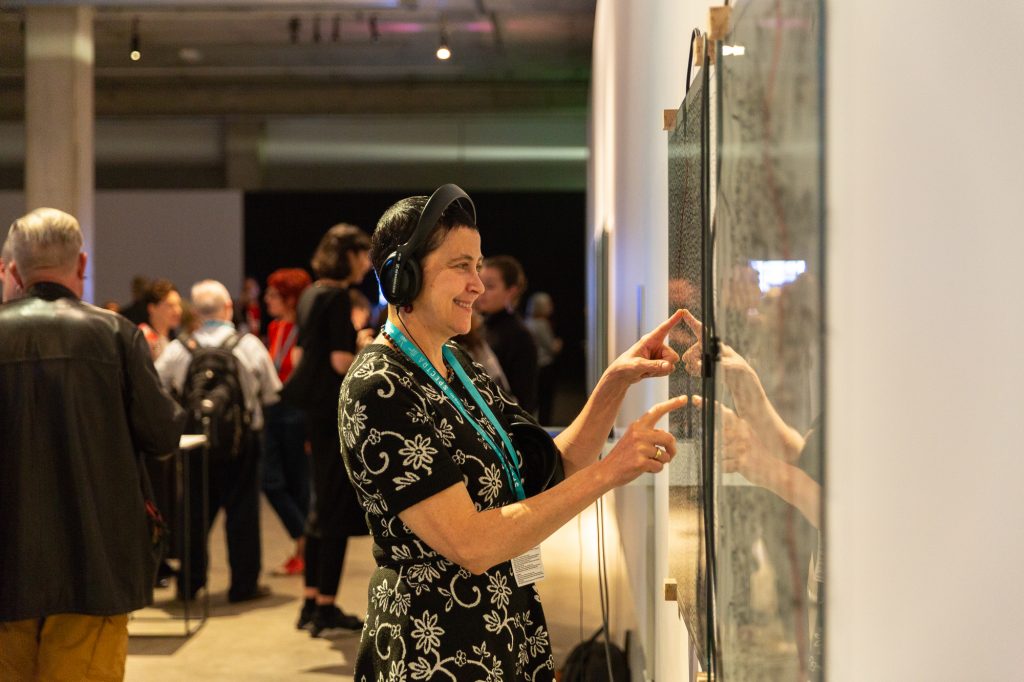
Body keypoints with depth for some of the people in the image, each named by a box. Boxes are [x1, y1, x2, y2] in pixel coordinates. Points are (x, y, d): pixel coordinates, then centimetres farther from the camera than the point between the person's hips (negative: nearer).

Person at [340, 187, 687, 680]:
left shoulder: (457, 366, 8)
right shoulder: (378, 390, -19)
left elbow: (552, 465, 6)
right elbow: (471, 545, -25)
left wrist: (616, 381, -8)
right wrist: (608, 471, -25)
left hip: (509, 637, 8)